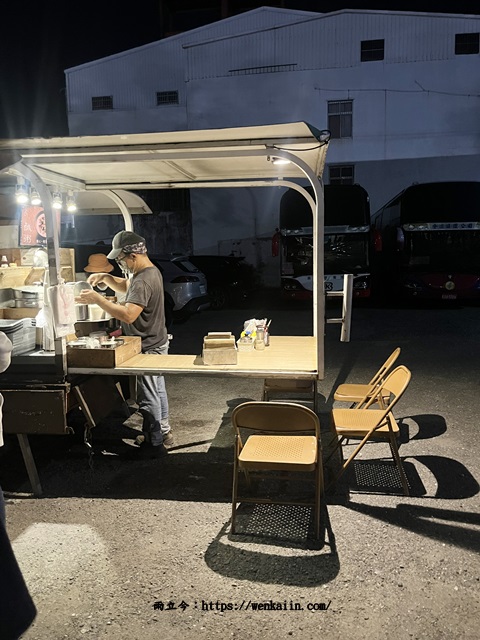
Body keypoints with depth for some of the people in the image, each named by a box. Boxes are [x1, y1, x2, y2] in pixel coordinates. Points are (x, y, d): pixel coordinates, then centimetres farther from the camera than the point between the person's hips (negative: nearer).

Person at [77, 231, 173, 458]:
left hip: (148, 348, -11)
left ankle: (155, 444, 14)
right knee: (157, 390, 21)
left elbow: (128, 315, -36)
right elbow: (126, 286, 21)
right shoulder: (150, 271, 7)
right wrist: (105, 277, 4)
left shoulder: (143, 281, -27)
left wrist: (98, 300, -29)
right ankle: (163, 432, 36)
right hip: (156, 343, 11)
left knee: (148, 397, 1)